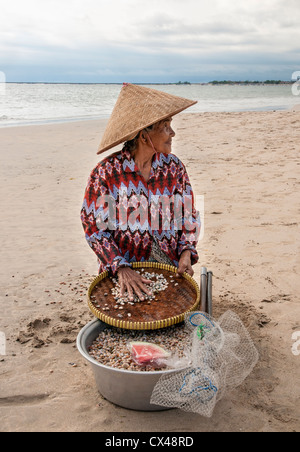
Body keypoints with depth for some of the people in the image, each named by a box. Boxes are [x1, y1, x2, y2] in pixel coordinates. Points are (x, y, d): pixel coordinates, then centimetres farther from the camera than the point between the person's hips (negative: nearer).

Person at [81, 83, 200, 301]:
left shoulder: (174, 167, 2)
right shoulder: (107, 172, -9)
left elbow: (189, 216, 9)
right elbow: (94, 225, -8)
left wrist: (186, 251, -7)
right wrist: (121, 267, -17)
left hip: (169, 269, 3)